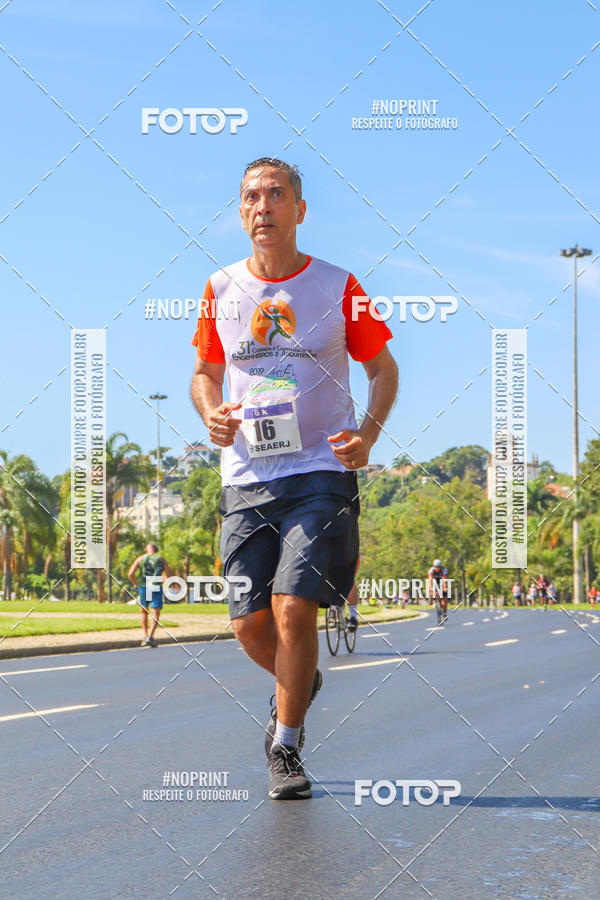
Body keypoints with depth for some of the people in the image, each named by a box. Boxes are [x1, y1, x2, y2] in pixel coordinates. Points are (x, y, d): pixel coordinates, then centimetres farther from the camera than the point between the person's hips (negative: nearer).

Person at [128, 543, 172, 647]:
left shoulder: (140, 558, 10)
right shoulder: (161, 559, 9)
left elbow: (130, 574, -2)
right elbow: (169, 575, 3)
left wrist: (135, 584, 11)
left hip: (143, 588, 2)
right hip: (156, 589, -2)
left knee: (144, 613, 19)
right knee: (156, 614, -4)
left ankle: (145, 637, 15)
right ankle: (150, 637, -21)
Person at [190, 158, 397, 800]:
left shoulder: (337, 288, 0)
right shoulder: (221, 290, 7)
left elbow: (382, 367, 9)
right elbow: (205, 372, 19)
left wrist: (368, 433, -8)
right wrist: (211, 415, -3)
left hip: (320, 472, -3)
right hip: (245, 477, 3)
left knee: (293, 607, -15)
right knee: (250, 623, 2)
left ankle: (285, 750, 2)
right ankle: (300, 685, 37)